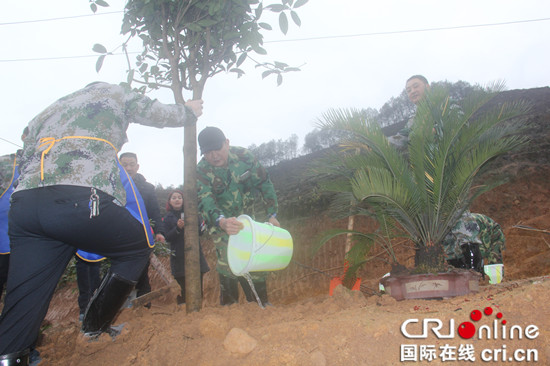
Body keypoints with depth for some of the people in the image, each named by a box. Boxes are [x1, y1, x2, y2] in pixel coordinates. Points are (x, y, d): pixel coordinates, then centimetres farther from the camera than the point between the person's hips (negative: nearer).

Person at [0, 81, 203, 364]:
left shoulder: (46, 112, 38)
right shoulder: (111, 92, 24)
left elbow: (24, 163, 31)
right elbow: (161, 114, 28)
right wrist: (189, 110, 46)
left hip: (23, 202, 6)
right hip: (80, 200, -6)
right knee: (137, 250, 20)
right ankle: (95, 326, 26)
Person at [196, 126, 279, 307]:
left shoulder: (243, 156, -16)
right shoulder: (201, 172, -23)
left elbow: (264, 183, -7)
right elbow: (205, 202, -39)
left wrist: (272, 214, -11)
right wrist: (221, 222, -60)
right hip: (221, 222, -3)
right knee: (228, 262, -17)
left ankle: (260, 302, 19)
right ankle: (228, 306, -3)